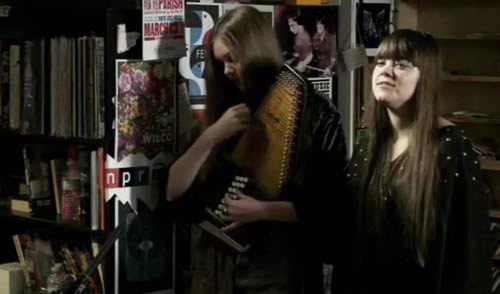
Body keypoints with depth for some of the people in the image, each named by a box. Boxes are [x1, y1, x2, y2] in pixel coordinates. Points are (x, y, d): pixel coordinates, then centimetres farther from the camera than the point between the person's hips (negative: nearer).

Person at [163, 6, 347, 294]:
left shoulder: (314, 112, -3)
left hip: (282, 271, -4)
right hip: (219, 268, 4)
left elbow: (331, 205, -8)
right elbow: (175, 194, 1)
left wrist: (263, 210, -17)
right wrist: (211, 136, -9)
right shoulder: (225, 113, 8)